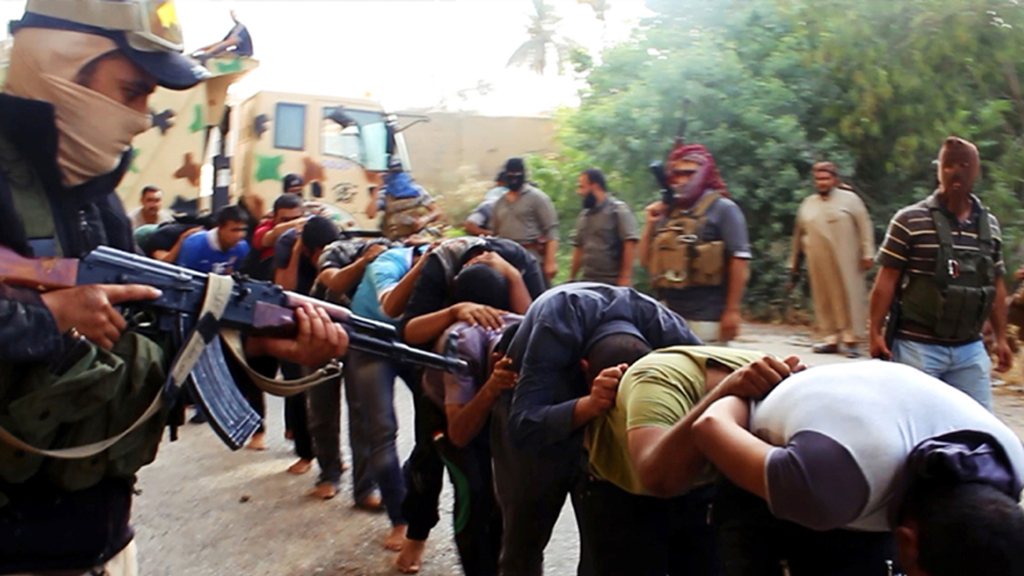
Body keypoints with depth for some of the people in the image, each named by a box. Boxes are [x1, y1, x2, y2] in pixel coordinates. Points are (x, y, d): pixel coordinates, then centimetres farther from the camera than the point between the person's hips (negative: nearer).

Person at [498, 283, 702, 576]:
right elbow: (522, 427, -42)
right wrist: (589, 405, -59)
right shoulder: (557, 324, -39)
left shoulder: (665, 329, -30)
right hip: (532, 406, -2)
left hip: (600, 421, 2)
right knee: (524, 535, 9)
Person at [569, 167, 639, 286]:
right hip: (587, 282, 6)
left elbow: (630, 244, -12)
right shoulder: (584, 215, 14)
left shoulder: (618, 209, -5)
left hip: (613, 283, -6)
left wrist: (625, 277, -19)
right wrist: (572, 278, 16)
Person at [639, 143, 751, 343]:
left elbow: (740, 261, -11)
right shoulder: (668, 212, 14)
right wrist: (650, 225, 3)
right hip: (670, 314, 7)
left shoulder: (722, 208, -4)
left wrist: (732, 310, -15)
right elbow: (646, 261, 18)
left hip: (706, 316, -6)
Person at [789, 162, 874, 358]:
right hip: (819, 264, 4)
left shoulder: (849, 198, 2)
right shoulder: (808, 204, 13)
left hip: (845, 263, -4)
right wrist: (795, 260, 19)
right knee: (825, 301, 5)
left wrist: (867, 253, -8)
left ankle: (851, 340, 4)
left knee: (849, 298, -2)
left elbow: (865, 226, -2)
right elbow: (799, 234, 18)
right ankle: (832, 339, 13)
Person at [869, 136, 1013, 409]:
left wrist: (1001, 338, 13)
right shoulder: (910, 221, -7)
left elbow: (996, 286, 15)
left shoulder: (990, 226, 9)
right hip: (918, 347, -5)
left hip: (970, 350, 5)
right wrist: (876, 333, -11)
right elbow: (886, 281, -8)